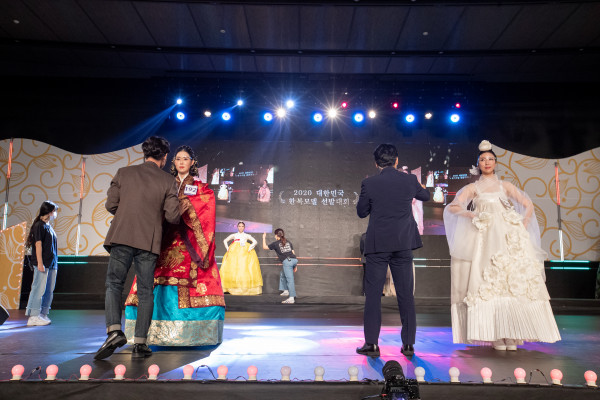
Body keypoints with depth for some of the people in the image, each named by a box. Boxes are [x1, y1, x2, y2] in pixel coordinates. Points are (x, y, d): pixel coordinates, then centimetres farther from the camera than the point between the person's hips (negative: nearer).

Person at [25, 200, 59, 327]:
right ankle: (34, 316, -4)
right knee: (39, 289, -7)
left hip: (52, 264, 9)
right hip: (42, 264, -9)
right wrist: (40, 263, -18)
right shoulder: (39, 225, -7)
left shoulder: (49, 227, 19)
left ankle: (43, 314, 14)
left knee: (49, 290, 9)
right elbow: (38, 244, -13)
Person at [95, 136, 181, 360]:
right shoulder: (167, 181, 2)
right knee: (145, 292, 7)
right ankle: (139, 344, 8)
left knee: (113, 285, 12)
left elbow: (111, 205, 6)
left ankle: (114, 331, -6)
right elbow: (173, 217, -2)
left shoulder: (124, 173, 7)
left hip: (121, 237, 1)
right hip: (149, 241, 0)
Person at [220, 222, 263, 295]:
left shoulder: (247, 236, 16)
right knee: (233, 268, -13)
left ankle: (246, 289, -14)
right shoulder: (234, 235, 17)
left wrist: (249, 248, -6)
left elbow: (255, 242, 9)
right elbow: (225, 241, 18)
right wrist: (228, 249, 4)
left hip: (245, 253, -1)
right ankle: (234, 288, -13)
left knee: (245, 269, -14)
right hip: (234, 253, 1)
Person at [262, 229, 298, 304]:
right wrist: (295, 265, 23)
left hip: (287, 261, -6)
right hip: (294, 260, 6)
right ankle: (286, 290, 27)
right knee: (282, 274, 27)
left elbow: (265, 247, 21)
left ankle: (292, 298, -16)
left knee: (289, 279, -11)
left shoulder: (275, 244, 10)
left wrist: (264, 238, 33)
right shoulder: (288, 242, 23)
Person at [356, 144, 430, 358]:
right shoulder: (410, 180, 1)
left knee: (373, 294, 4)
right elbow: (425, 196, 22)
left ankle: (371, 343, 5)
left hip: (378, 245, -2)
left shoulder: (369, 183, -6)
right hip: (404, 244, 3)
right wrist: (421, 188, 43)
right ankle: (408, 344, 15)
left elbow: (361, 212, 4)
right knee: (406, 294, 9)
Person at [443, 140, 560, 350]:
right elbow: (452, 207, 2)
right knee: (489, 283, -8)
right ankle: (495, 335, -4)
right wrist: (471, 214, -12)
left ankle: (512, 335, -1)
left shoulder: (505, 186, 16)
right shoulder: (473, 188, 12)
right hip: (485, 238, -1)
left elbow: (528, 205, 13)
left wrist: (523, 226, 1)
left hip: (510, 237, 2)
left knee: (514, 282, -7)